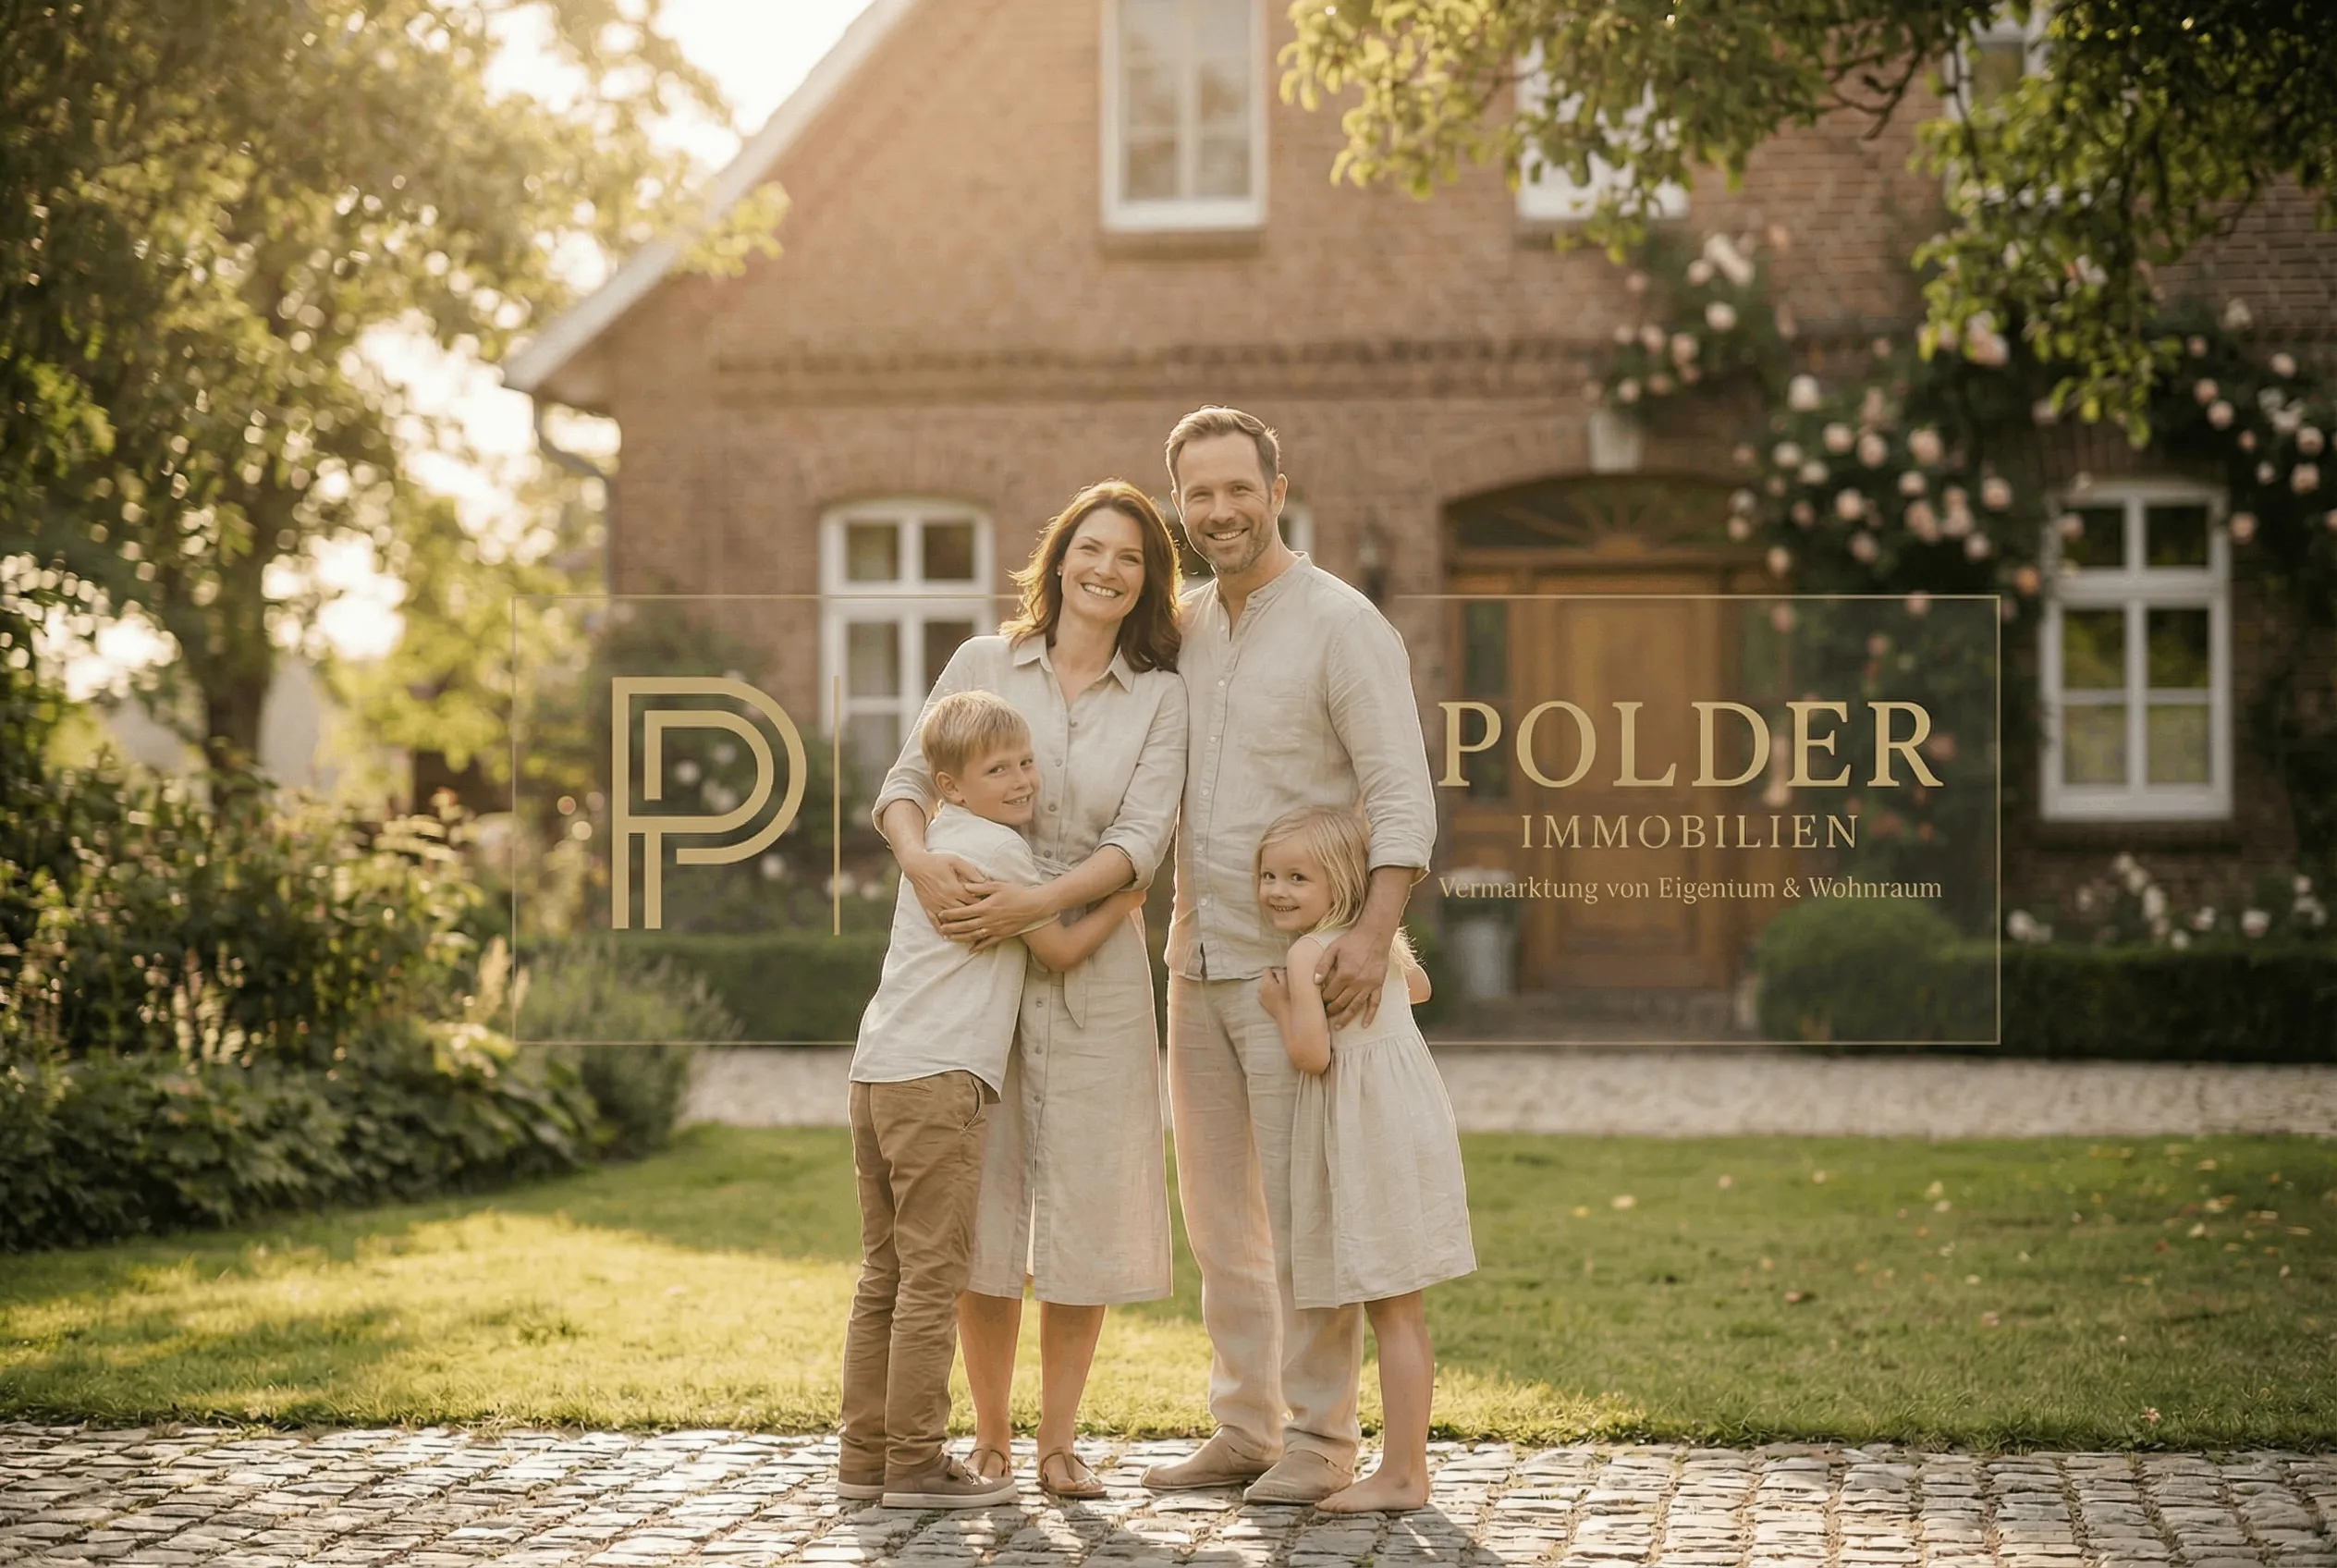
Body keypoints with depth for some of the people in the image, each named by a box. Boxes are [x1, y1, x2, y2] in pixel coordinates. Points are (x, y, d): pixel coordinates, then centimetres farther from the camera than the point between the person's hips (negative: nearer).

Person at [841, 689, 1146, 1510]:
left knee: (885, 1274, 12)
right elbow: (1061, 949, 1)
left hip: (878, 1073, 9)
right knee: (934, 1274, -6)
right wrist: (1124, 900, 16)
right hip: (936, 1078, -9)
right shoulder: (997, 847, -7)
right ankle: (915, 1463, -5)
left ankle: (866, 1453, 15)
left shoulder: (936, 839, 19)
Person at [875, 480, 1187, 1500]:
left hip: (1093, 965, 0)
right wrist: (918, 857, -21)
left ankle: (1058, 1442, 10)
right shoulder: (985, 665, 5)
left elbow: (1141, 839, -7)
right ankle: (989, 1435, 13)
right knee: (982, 1192, 3)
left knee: (1086, 1197, 0)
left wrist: (1035, 905, -21)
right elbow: (907, 780, 2)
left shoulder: (1160, 699, 4)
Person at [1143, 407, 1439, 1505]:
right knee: (1216, 1209, 11)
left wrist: (1373, 931, -27)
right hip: (1199, 960, 7)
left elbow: (1402, 796, -14)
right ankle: (1244, 1426, 20)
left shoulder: (1341, 625, -8)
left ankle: (1319, 1438, 5)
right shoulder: (1183, 628, 12)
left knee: (1303, 1209, -4)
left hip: (1299, 964, -7)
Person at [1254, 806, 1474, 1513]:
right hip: (1408, 1117, 9)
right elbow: (1419, 987, 35)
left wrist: (1278, 1003, -4)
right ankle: (1409, 1464, 19)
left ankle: (1400, 1474, -5)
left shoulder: (1307, 953, -13)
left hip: (1372, 1135, -9)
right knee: (1401, 1311, 13)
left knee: (1390, 1310, -7)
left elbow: (1311, 1055, -19)